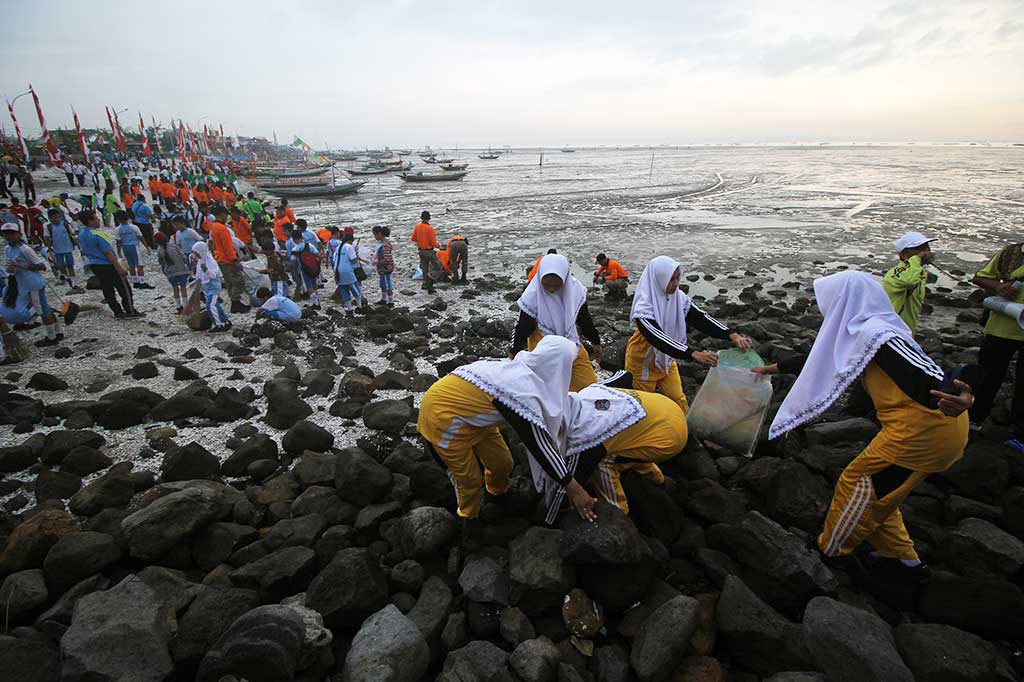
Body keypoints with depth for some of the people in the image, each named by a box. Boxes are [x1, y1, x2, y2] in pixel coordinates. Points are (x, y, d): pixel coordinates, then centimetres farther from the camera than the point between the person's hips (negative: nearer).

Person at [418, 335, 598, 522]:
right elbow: (539, 445, -26)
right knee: (470, 478, 6)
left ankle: (498, 493, 45)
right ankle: (470, 518, 34)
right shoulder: (523, 394, -31)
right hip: (444, 414, -8)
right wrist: (573, 488, -18)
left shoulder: (523, 369, -6)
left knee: (502, 462, 15)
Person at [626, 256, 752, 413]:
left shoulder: (679, 298, -12)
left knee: (678, 399, 12)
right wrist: (694, 354, -50)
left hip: (666, 359, 5)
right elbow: (658, 339, -41)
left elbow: (701, 319, -19)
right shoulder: (643, 308, -31)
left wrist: (732, 335, -35)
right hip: (643, 361, -5)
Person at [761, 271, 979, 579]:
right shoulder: (862, 330, 12)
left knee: (857, 483, 5)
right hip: (935, 428, 9)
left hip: (923, 428, -9)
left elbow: (920, 367, -33)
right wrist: (775, 368, 33)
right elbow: (822, 358, 24)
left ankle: (831, 550, 22)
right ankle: (905, 560, 32)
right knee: (877, 490, 20)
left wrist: (949, 393, -54)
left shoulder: (873, 333, -18)